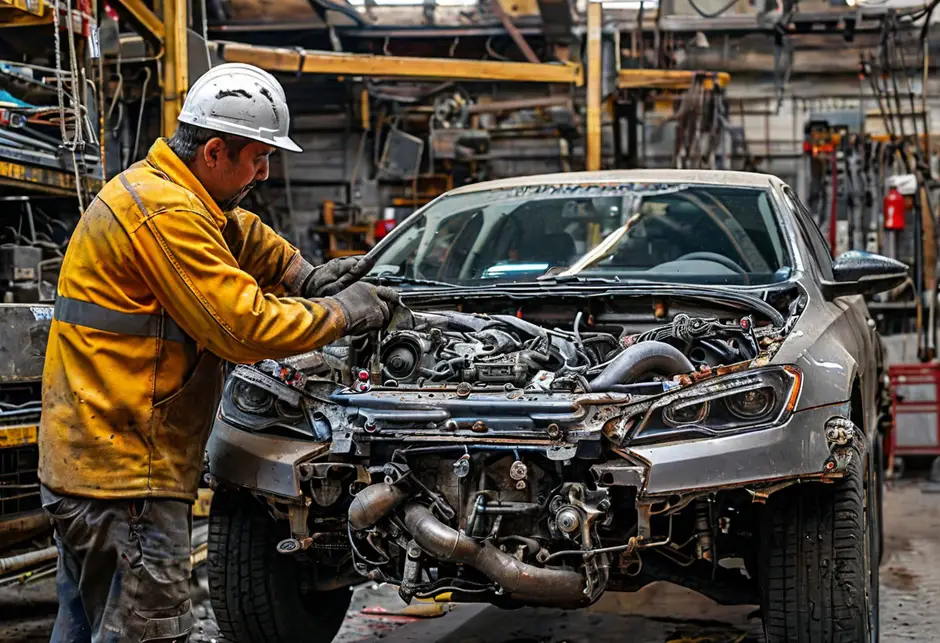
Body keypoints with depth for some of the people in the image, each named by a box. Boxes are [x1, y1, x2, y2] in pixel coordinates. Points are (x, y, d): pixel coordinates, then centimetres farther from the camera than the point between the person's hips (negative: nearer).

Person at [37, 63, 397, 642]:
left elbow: (242, 235, 29)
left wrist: (307, 277, 12)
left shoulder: (159, 189, 13)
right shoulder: (166, 213, -20)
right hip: (125, 471, -11)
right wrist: (342, 312, -8)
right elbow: (244, 327, -21)